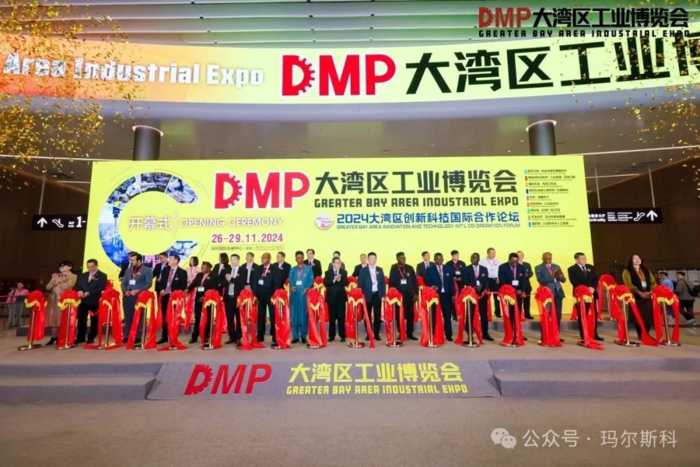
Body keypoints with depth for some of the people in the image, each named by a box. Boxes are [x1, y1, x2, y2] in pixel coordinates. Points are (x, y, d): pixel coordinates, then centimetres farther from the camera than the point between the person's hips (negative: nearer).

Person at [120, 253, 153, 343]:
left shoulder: (147, 270, -2)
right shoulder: (129, 270, 18)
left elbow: (148, 284, -10)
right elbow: (123, 283, 16)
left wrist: (137, 291, -20)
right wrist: (125, 291, -4)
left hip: (139, 297, -5)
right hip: (127, 297, 6)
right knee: (127, 317, 9)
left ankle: (137, 337, 5)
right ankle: (126, 336, 16)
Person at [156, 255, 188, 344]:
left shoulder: (182, 272, -6)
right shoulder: (165, 269, 11)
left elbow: (183, 286, -8)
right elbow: (161, 281, 13)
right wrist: (161, 290, -5)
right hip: (164, 296, 5)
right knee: (164, 317, 11)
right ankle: (164, 336, 22)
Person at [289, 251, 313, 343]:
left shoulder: (308, 269, 8)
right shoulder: (292, 270, 15)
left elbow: (311, 280, 0)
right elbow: (290, 281, 8)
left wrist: (307, 288, -17)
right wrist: (291, 287, -13)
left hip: (304, 294, -2)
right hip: (294, 294, 2)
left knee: (304, 314, 0)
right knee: (294, 314, 1)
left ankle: (303, 336, 8)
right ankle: (295, 336, 8)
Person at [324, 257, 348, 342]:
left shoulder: (344, 272, 6)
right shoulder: (328, 272, 4)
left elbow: (346, 283, -4)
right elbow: (325, 283, -8)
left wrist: (339, 280, -21)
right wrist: (333, 280, -23)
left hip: (341, 297, 0)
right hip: (331, 297, 0)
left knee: (341, 317, 1)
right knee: (331, 317, 5)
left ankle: (342, 336, 8)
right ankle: (331, 336, 14)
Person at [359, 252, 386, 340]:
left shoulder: (380, 270, 9)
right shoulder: (363, 270, 1)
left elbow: (383, 283, 8)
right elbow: (360, 284, 0)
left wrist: (383, 295, 0)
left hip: (377, 295, 2)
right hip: (368, 296, -2)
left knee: (377, 315, 4)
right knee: (368, 315, 5)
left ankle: (376, 334, 14)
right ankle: (368, 334, 14)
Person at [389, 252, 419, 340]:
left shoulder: (410, 268, 6)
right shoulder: (393, 269, -1)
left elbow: (415, 281, 7)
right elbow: (391, 282, -2)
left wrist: (416, 293, 1)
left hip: (409, 295, 2)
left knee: (410, 315, 5)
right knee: (399, 315, 4)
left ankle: (409, 333, 16)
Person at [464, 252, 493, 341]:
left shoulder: (484, 269, 11)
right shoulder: (467, 269, 4)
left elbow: (486, 281, 7)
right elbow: (466, 281, -4)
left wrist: (483, 288, -12)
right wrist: (474, 287, -17)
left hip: (482, 293, 2)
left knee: (484, 314, 5)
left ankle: (485, 334, 14)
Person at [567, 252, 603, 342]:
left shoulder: (591, 267, 13)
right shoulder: (572, 269, -6)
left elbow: (596, 279, 6)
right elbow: (575, 282, -15)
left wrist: (593, 288, -12)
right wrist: (586, 289, -23)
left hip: (592, 293, 5)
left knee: (594, 315, 8)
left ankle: (594, 334, 16)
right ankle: (583, 335, 8)